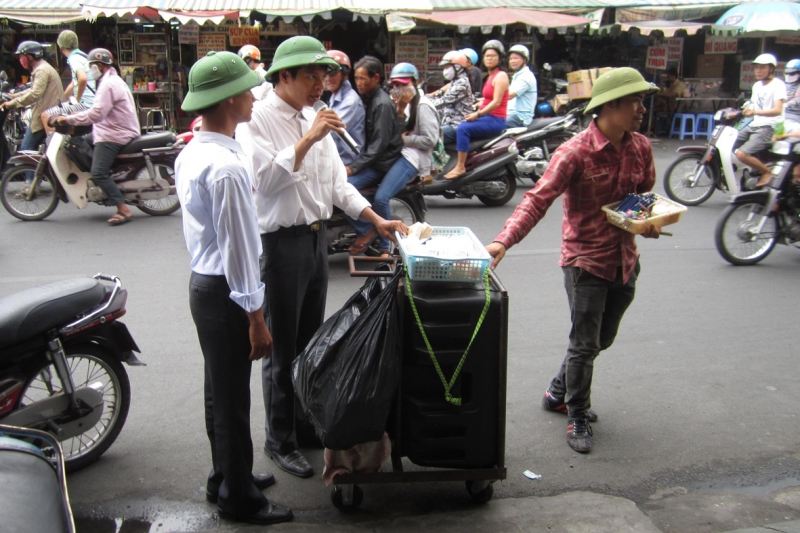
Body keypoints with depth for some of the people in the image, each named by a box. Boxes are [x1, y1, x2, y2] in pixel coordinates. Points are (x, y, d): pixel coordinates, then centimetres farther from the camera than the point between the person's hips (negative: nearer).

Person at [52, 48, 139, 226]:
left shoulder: (108, 85, -17)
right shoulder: (113, 80, 18)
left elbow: (96, 114, -26)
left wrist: (68, 119, -20)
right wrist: (79, 114, 19)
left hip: (114, 135, -11)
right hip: (116, 130, 11)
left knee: (99, 172, -18)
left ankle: (123, 210, -21)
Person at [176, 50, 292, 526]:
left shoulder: (191, 153, 7)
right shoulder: (226, 167, -24)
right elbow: (237, 247, -23)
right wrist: (256, 318, -17)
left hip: (204, 282, 10)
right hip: (225, 293, -10)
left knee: (220, 392, 22)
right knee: (233, 399, 5)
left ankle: (227, 478, 39)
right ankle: (240, 499, 22)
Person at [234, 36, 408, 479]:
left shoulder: (314, 119, 10)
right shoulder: (257, 120, -12)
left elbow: (337, 182, 13)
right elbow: (266, 179, -25)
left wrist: (376, 219, 4)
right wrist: (307, 140, -28)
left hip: (317, 237, 7)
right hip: (280, 241, -7)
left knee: (310, 341, 18)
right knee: (281, 348, 4)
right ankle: (280, 441, 20)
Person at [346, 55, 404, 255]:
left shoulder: (382, 104, -17)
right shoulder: (366, 98, 12)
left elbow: (380, 143, -21)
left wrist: (354, 167, -22)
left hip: (381, 162, -10)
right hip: (367, 157, 10)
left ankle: (365, 230, -9)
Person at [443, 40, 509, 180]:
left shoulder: (501, 76, -9)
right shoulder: (490, 76, 19)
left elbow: (496, 102, -18)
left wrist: (477, 114, -21)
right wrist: (473, 112, 7)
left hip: (495, 120, -10)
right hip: (487, 117, 10)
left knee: (463, 128, -27)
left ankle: (460, 166, -25)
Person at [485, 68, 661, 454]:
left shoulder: (640, 148, 2)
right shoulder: (576, 152, -18)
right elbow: (538, 199, -26)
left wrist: (651, 223, -6)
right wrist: (504, 240, -40)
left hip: (624, 260, 7)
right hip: (586, 261, -7)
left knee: (602, 340, 20)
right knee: (585, 345, 1)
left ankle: (559, 393, 42)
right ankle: (577, 419, 22)